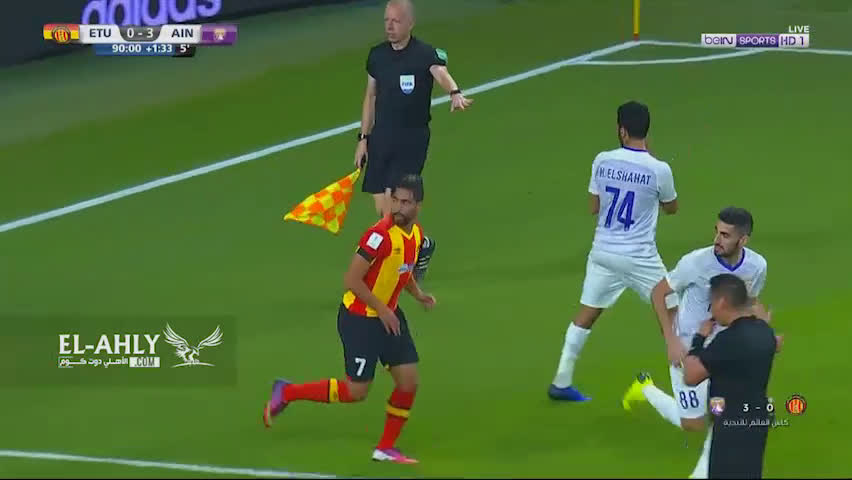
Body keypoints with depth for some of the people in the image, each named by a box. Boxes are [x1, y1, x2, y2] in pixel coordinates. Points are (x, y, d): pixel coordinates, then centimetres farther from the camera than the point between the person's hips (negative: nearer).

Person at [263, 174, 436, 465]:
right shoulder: (380, 235, -26)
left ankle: (386, 449, 18)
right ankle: (286, 393, 15)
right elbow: (352, 280, -26)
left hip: (389, 316, 8)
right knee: (356, 391, -2)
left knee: (408, 381, 3)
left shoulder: (416, 234, 1)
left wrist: (417, 294, 3)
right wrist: (382, 310, -23)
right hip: (360, 319, -8)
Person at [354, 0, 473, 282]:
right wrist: (363, 138, 15)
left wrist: (455, 93, -56)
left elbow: (441, 74, -34)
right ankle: (421, 247, 30)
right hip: (381, 139, 6)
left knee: (393, 208, -14)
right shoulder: (377, 55, 6)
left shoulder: (425, 54, -12)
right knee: (382, 210, 6)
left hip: (412, 139, -6)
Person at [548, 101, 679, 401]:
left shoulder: (602, 162, -6)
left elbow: (594, 207, 5)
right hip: (640, 258, -3)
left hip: (604, 252, 3)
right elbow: (671, 208, 5)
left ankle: (561, 383, 19)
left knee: (586, 316, 16)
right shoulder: (659, 170, -15)